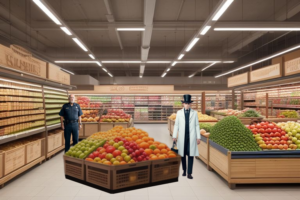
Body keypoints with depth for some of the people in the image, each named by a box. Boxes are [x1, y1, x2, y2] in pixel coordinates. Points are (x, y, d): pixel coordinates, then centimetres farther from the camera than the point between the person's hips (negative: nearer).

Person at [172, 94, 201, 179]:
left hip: (192, 137, -1)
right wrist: (174, 136, 1)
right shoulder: (179, 112, 4)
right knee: (183, 154, 8)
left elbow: (197, 125, 4)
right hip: (182, 137, 1)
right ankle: (184, 170, 26)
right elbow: (176, 124, 5)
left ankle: (189, 173, 4)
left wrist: (198, 137, 0)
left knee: (191, 155, -3)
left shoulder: (194, 113, 3)